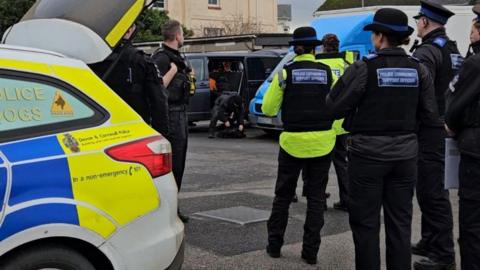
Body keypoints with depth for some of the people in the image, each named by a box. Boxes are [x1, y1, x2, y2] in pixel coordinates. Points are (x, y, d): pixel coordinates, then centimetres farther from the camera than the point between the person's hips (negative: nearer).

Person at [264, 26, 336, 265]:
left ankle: (274, 245, 20)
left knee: (283, 196, 14)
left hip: (293, 142, -1)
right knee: (316, 197, 10)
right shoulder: (327, 72, 0)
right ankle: (310, 251, 9)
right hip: (321, 143, 1)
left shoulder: (285, 72, -4)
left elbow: (268, 109, -3)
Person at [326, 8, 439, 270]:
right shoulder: (419, 69, 0)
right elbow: (429, 115, 3)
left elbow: (334, 108, -10)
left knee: (365, 222, 7)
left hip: (368, 153, -4)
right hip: (404, 154, 4)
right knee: (400, 222, 13)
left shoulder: (363, 68, -13)